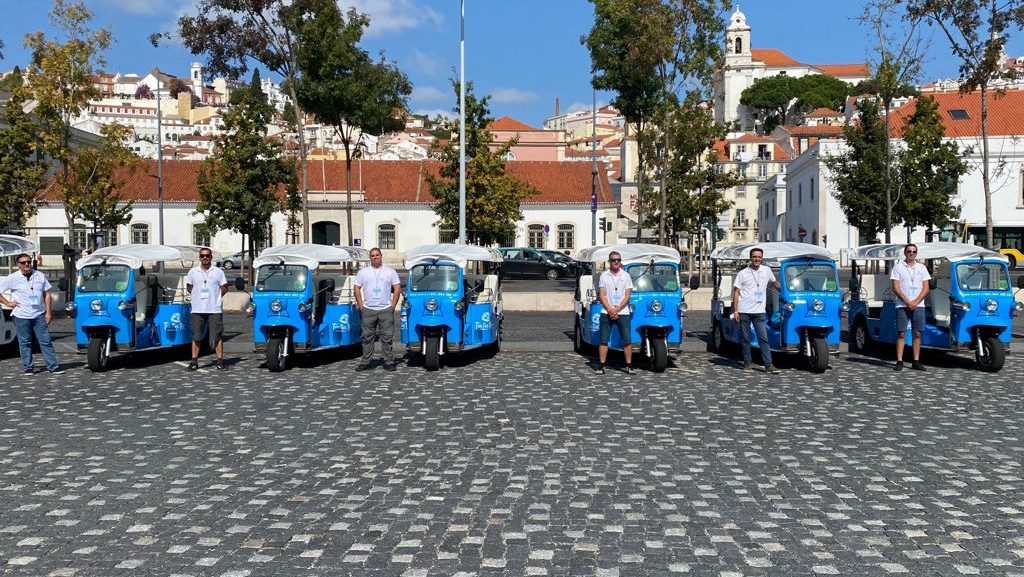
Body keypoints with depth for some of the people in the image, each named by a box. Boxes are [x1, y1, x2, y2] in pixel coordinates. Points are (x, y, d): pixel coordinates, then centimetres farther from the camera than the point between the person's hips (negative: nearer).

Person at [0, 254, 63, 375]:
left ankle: (53, 366, 2)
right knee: (25, 343, 5)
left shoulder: (40, 276, 6)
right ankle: (28, 368, 13)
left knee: (46, 341, 1)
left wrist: (48, 312, 2)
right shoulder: (13, 278, -2)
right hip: (21, 316, -2)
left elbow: (47, 294, 8)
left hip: (39, 315, 2)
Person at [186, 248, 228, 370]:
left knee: (217, 336, -2)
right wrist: (199, 296, 6)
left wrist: (214, 297, 2)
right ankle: (194, 361, 11)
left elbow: (224, 288, 8)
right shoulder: (193, 272, 7)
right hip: (197, 310, 2)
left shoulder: (218, 272, 3)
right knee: (196, 337, 5)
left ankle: (220, 361, 3)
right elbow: (189, 287, 16)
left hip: (215, 309, -2)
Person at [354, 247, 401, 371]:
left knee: (387, 337, 0)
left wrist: (392, 306, -2)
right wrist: (361, 306, 0)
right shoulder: (363, 272, 9)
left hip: (386, 310, -1)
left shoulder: (390, 271, 7)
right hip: (368, 310, 1)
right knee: (367, 337, 5)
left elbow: (397, 289, 6)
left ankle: (388, 362, 6)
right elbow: (357, 289, 9)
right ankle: (365, 362, 11)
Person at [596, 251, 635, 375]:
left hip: (622, 312, 0)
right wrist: (610, 310, -10)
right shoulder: (604, 276, 6)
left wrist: (616, 309, -10)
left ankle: (629, 365, 6)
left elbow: (627, 296, 0)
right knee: (604, 340, 1)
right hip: (606, 312, 0)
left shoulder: (626, 276, 5)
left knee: (627, 340, -2)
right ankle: (601, 365, 7)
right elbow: (601, 295, 1)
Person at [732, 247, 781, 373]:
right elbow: (736, 293, 1)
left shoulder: (767, 271, 8)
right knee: (746, 338, 6)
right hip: (744, 311, -1)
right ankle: (747, 363, 15)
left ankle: (769, 365, -6)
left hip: (759, 311, 1)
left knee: (764, 338, -5)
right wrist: (735, 311, -5)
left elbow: (775, 283, 26)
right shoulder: (743, 273, 1)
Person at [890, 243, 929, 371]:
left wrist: (915, 302, -8)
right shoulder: (898, 267, 2)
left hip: (918, 306, 3)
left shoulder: (922, 268, 11)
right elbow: (895, 288, -4)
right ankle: (899, 361, -3)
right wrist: (907, 302, -13)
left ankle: (916, 361, 9)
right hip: (902, 306, -3)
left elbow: (926, 289, 6)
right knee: (901, 334, -5)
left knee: (917, 334, 4)